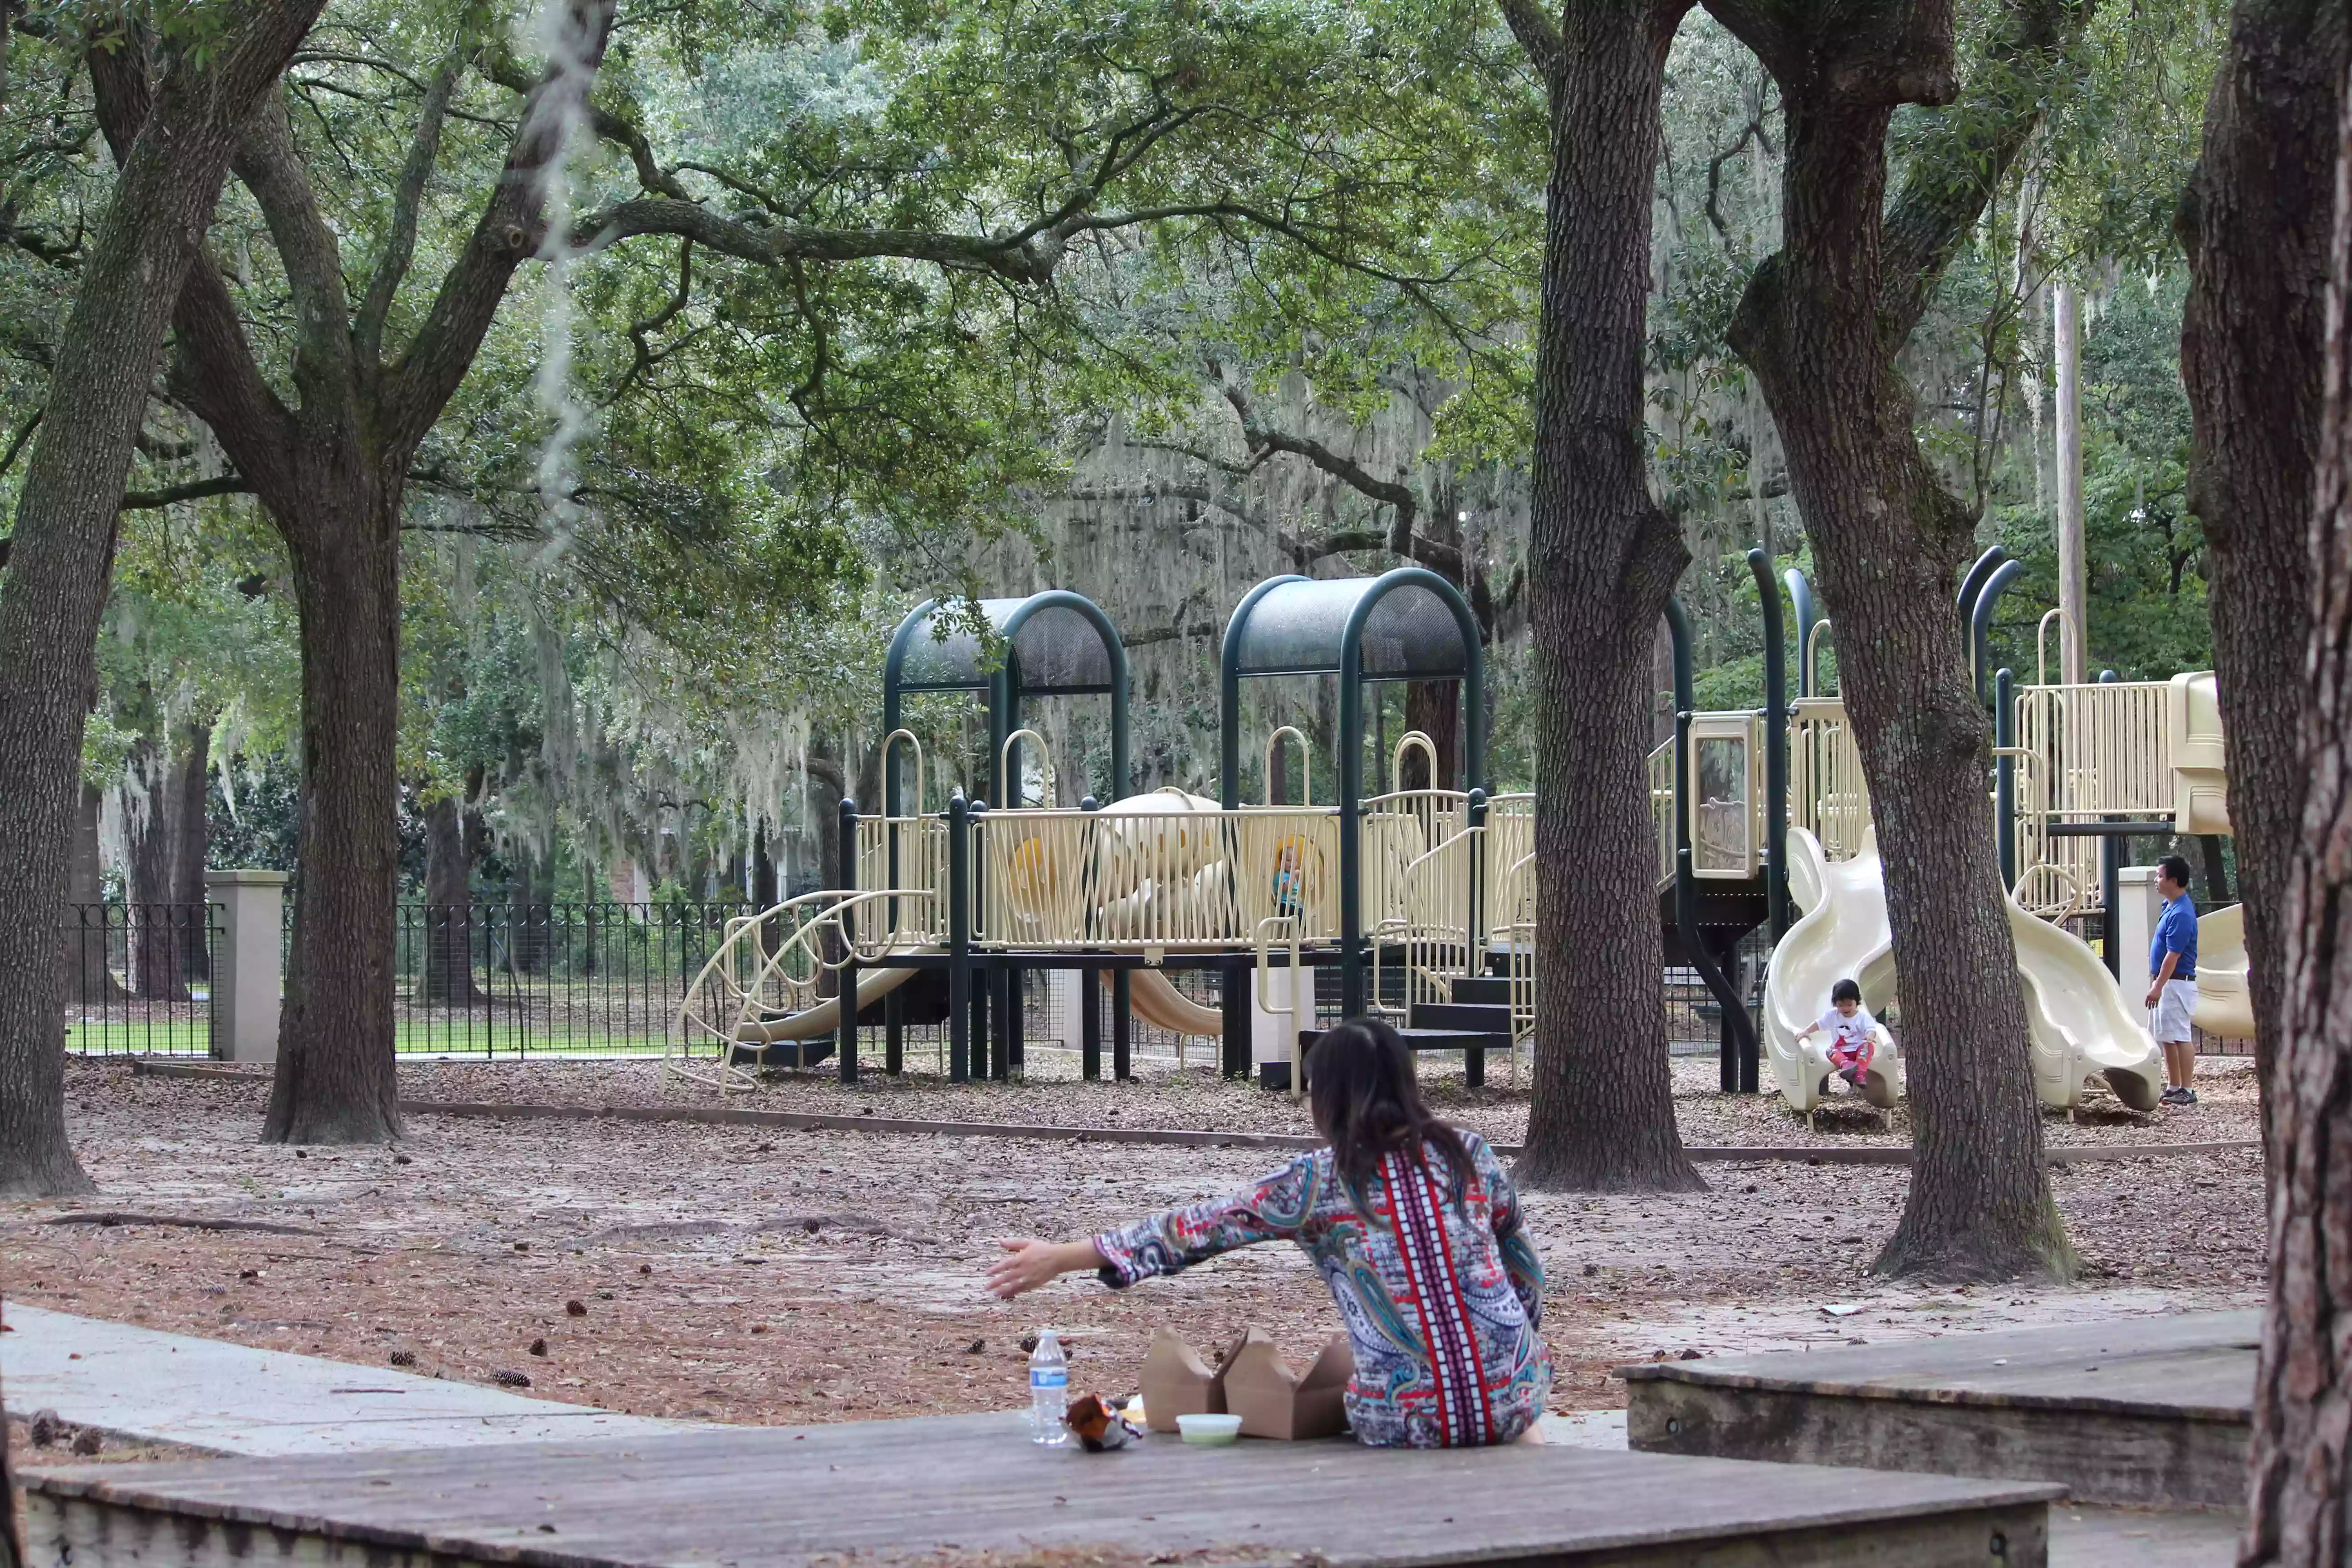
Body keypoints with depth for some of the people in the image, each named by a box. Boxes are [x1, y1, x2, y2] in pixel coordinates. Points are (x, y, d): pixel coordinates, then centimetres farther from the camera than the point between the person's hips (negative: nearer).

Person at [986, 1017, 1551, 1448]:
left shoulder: (1319, 1183, -3)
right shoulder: (1468, 1154, 4)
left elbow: (1200, 1229, 2)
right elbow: (1527, 1277, 11)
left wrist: (1060, 1258, 9)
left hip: (1406, 1424, -1)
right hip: (1506, 1402, 1)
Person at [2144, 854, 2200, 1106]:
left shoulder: (2180, 914, -21)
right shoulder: (2170, 905, 11)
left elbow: (2173, 955, -22)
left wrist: (2158, 987, -22)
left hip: (2176, 982, -11)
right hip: (2166, 982, 11)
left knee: (2180, 1037, -8)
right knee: (2166, 1038, 13)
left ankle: (2188, 1091, -7)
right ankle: (2174, 1087, 19)